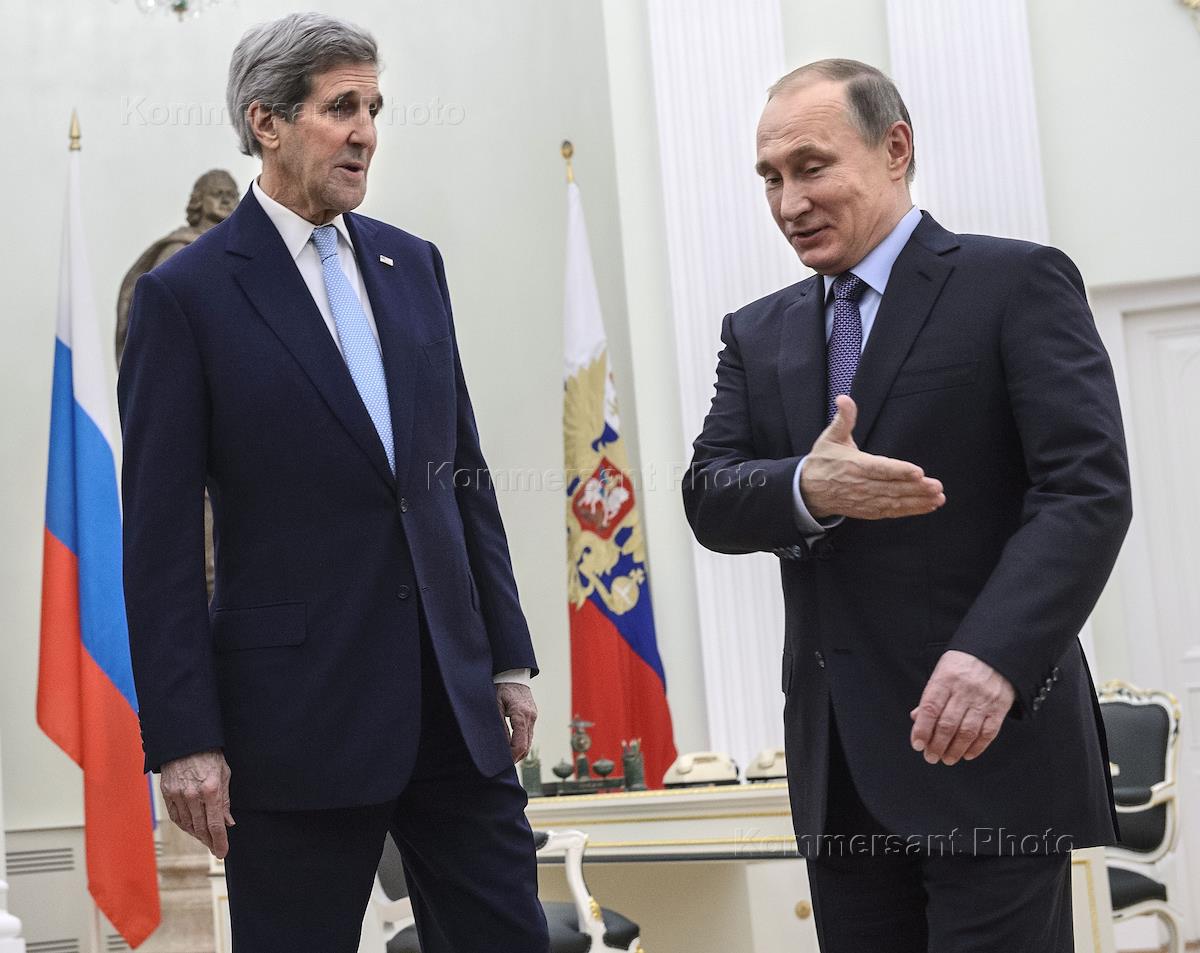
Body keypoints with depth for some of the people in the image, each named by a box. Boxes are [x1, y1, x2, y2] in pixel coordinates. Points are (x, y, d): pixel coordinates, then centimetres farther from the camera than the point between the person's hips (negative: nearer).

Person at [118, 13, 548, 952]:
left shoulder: (412, 265, 11)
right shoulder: (187, 293, -6)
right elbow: (161, 538, -8)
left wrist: (509, 658, 12)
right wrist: (184, 740, -11)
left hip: (455, 700, 5)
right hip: (300, 716, -5)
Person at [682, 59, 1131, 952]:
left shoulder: (1017, 284, -3)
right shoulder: (759, 335, 15)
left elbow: (1087, 489, -13)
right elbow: (709, 500, 4)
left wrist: (993, 657, -27)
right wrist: (807, 489, -18)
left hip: (990, 740, -5)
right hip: (838, 758, 5)